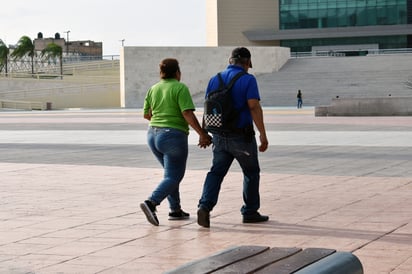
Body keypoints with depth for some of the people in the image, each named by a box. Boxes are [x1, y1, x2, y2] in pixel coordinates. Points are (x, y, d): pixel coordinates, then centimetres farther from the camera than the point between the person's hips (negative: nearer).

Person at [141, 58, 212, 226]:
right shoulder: (180, 88, -9)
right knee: (173, 177, -4)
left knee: (171, 173, 20)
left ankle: (175, 210, 19)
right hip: (173, 136, -7)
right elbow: (187, 113, -18)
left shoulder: (153, 89, 9)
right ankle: (151, 203, -24)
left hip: (153, 135, 7)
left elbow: (146, 114, 13)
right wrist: (202, 134, -18)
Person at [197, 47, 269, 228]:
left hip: (220, 136, 4)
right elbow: (254, 107, -18)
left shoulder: (215, 79, 8)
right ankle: (250, 212, 19)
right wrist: (263, 135, -17)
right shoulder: (248, 80, -9)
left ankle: (205, 206, -16)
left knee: (216, 172, 5)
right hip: (242, 137, -4)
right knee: (251, 173, 13)